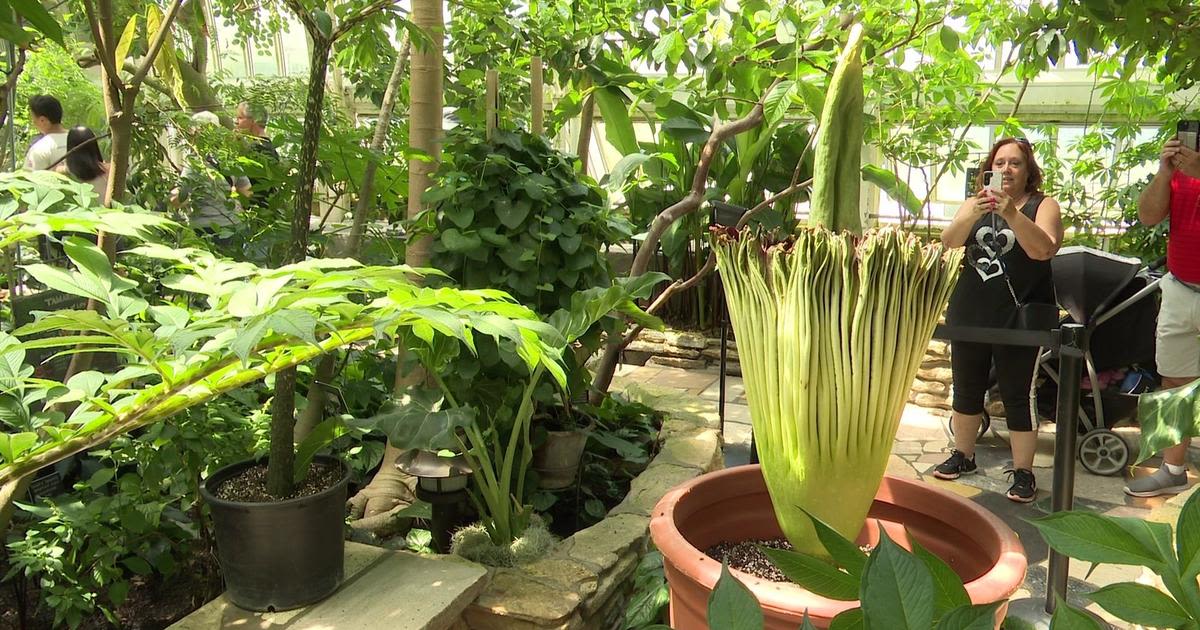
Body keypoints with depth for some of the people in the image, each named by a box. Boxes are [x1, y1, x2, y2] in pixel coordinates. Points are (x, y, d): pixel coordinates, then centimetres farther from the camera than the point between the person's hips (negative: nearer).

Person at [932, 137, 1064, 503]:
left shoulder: (1043, 206, -1)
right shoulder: (975, 204, 9)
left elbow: (1044, 249, -19)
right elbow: (948, 242, -7)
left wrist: (1012, 214, -32)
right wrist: (972, 216, -26)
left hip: (1019, 318, -4)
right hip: (971, 315, 4)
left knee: (1017, 396, -2)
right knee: (966, 389, 14)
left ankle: (1023, 472, 9)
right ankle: (963, 456, 29)